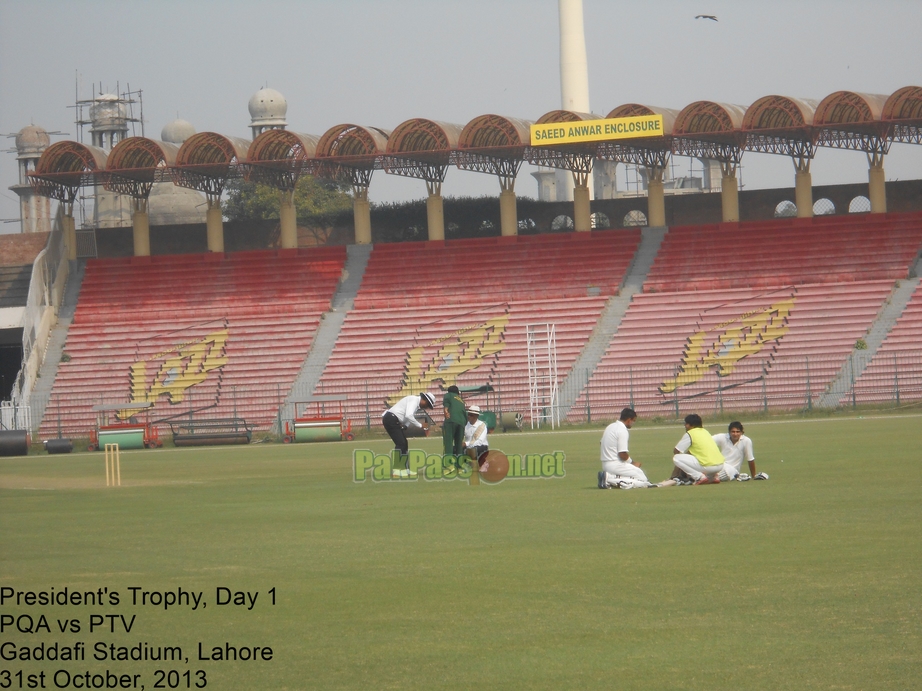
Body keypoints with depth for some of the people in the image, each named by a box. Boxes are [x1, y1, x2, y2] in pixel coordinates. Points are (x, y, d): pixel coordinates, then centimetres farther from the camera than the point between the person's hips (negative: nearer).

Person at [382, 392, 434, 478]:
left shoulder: (416, 403, 19)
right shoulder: (414, 400, -12)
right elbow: (408, 416, -25)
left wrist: (422, 425, 3)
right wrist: (420, 425, -17)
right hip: (391, 419, -11)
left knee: (404, 444, 14)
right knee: (400, 444, -13)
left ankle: (404, 469, 20)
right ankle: (396, 470, -14)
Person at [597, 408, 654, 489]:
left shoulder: (610, 427, 12)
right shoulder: (623, 430, -16)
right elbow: (623, 455, -20)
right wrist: (632, 462, 0)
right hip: (616, 465, -9)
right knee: (643, 480, -7)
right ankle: (610, 479, -16)